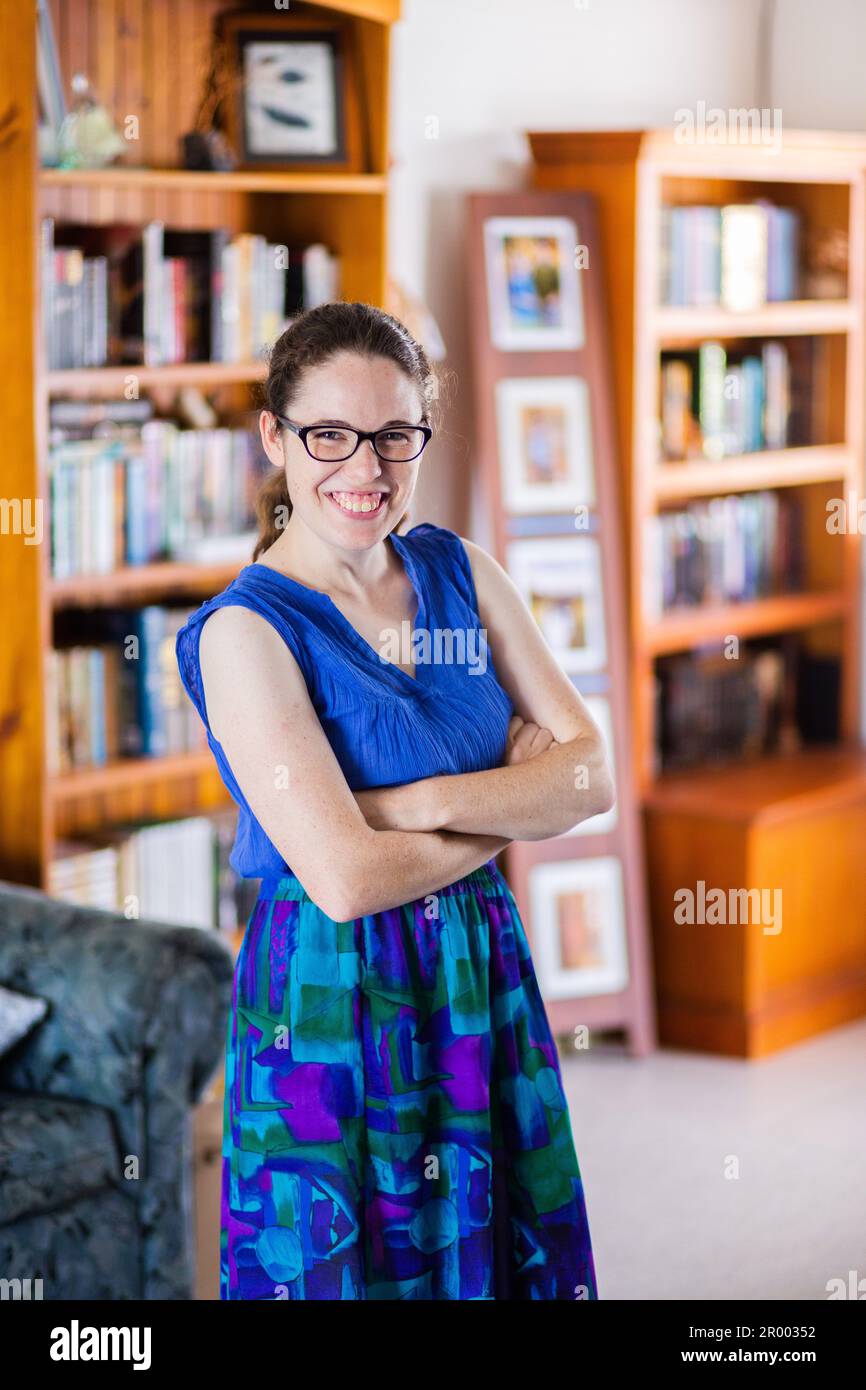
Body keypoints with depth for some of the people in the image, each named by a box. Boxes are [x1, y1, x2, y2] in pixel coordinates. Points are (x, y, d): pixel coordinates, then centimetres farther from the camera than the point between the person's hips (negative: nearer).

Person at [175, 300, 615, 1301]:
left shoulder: (459, 571, 3)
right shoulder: (247, 628, -14)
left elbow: (595, 769, -3)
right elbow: (346, 877, -22)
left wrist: (423, 803, -17)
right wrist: (515, 808, -10)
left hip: (484, 983, 5)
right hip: (333, 1004, -5)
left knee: (503, 1253, 16)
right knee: (357, 1258, 7)